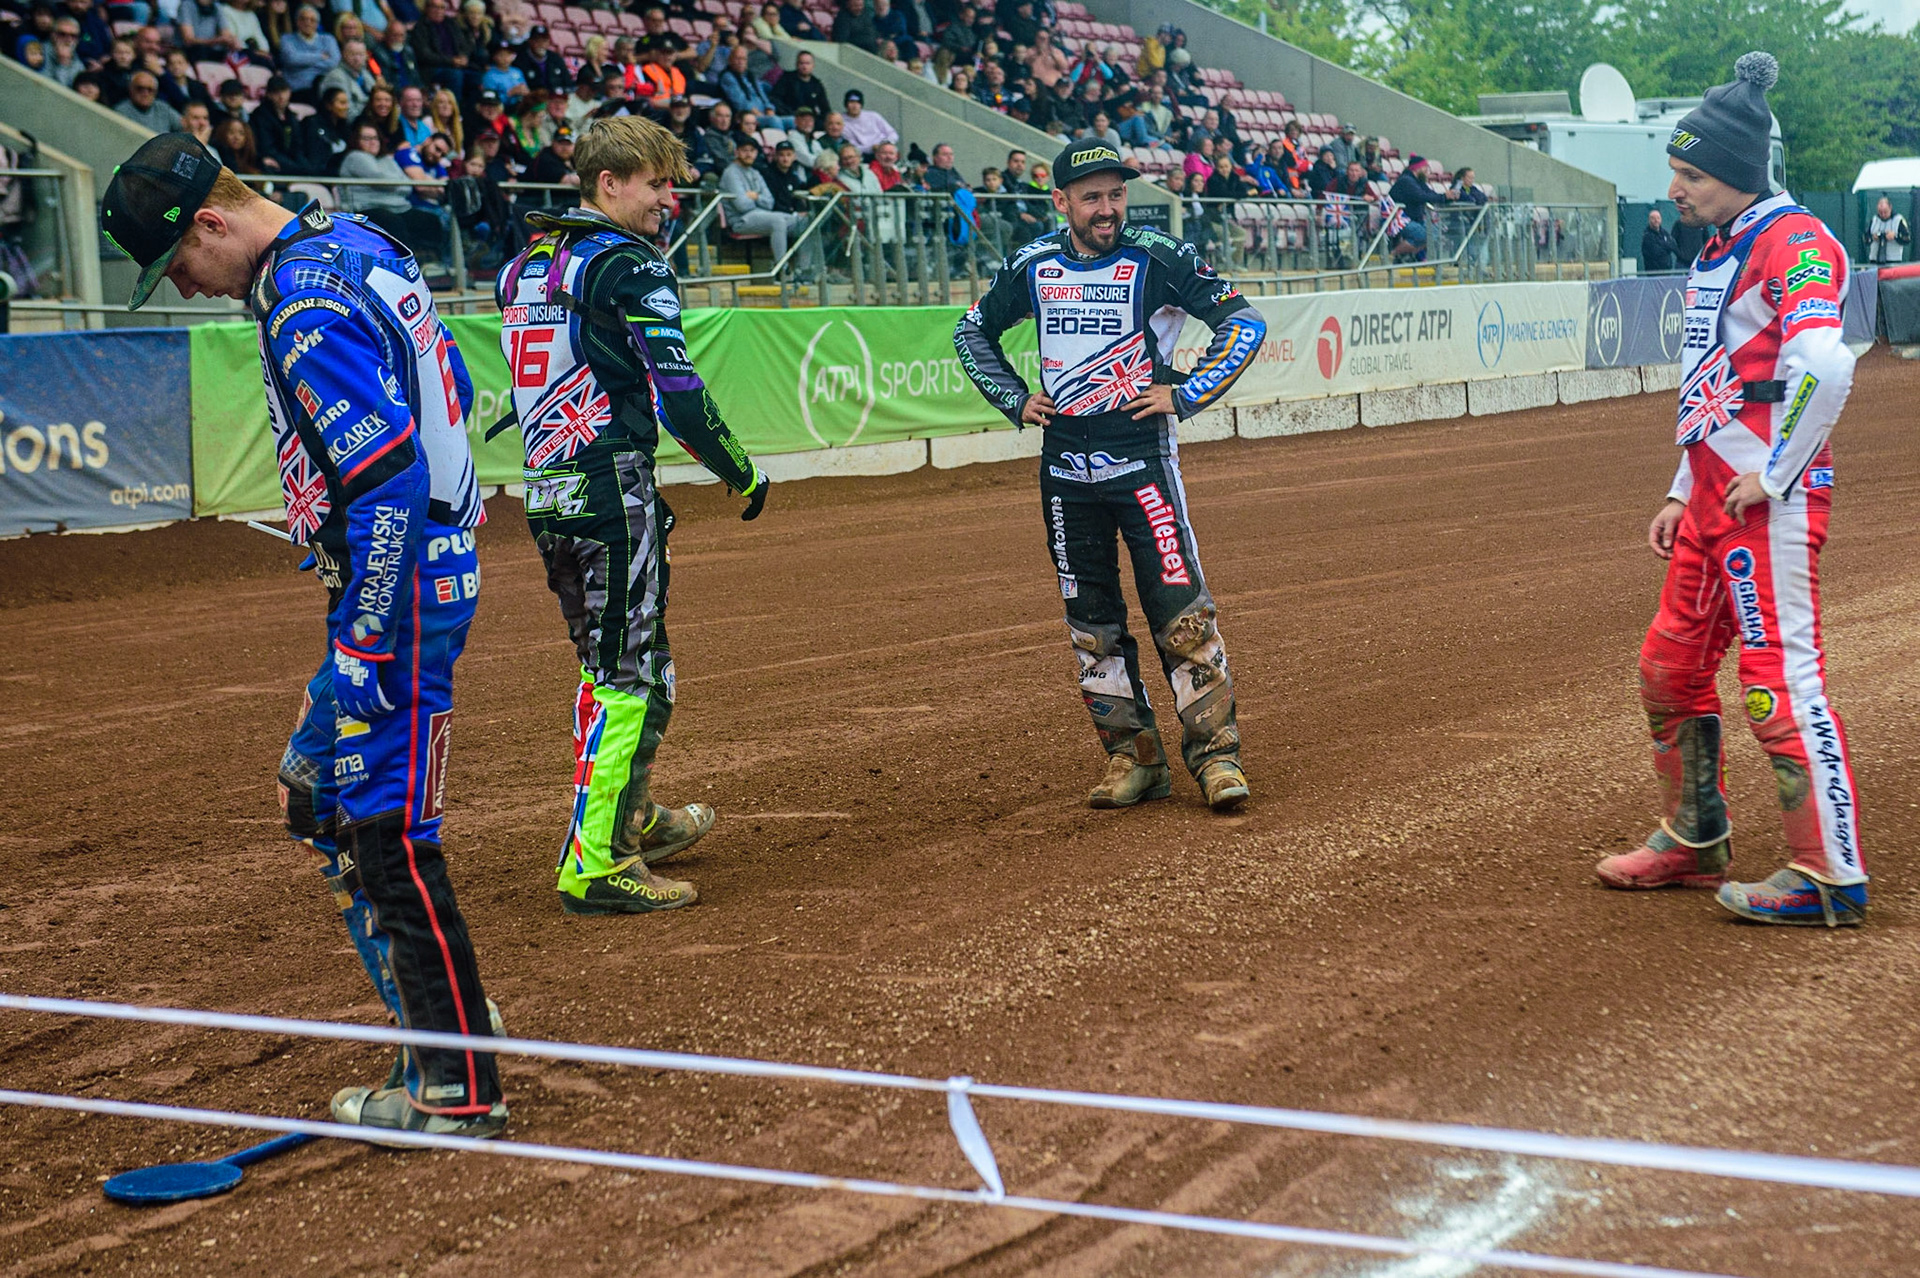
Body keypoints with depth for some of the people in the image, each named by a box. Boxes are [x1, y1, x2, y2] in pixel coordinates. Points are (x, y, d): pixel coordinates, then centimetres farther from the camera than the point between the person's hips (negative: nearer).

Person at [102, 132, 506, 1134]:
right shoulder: (355, 244, 11)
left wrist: (367, 649, -23)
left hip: (401, 587, -11)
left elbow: (391, 481, -26)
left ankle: (459, 1093, -1)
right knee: (317, 796, 18)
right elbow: (450, 389, 20)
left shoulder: (307, 308, -20)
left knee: (388, 833, -7)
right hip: (431, 556, 11)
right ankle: (438, 1021, 22)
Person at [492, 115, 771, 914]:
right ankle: (596, 865, -7)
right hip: (613, 488, -9)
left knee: (607, 661, 22)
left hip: (545, 489, 9)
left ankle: (633, 817, 37)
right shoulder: (629, 264, -11)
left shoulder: (523, 267, 16)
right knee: (633, 676, -5)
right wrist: (742, 474, -6)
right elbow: (676, 391, -15)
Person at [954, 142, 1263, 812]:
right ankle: (1134, 758, 18)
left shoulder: (1157, 258, -5)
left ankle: (1215, 754, -3)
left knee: (1180, 611, -9)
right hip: (1065, 465, 4)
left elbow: (1244, 321, -5)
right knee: (1091, 622, 8)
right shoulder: (1032, 266, 6)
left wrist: (1185, 393, -10)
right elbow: (972, 332, 22)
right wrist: (1014, 399, 11)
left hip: (1141, 455, -4)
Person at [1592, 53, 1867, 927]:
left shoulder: (1792, 242, -13)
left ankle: (1831, 879, -5)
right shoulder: (1717, 252, 18)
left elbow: (1823, 368, -28)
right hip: (1713, 494, 10)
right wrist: (1684, 492, 23)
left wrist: (1773, 476, -22)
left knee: (1780, 681, -11)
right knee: (1669, 669, 16)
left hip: (1771, 501, -10)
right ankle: (1694, 843, 31)